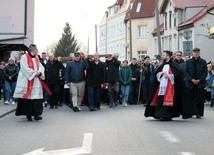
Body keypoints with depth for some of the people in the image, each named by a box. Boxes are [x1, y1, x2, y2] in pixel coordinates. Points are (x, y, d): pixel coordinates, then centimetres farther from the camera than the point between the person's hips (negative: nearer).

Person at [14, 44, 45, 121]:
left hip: (36, 82, 6)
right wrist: (34, 73, -14)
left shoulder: (36, 58, 15)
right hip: (26, 81, -6)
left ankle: (36, 114, -6)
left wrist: (39, 73, -10)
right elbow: (25, 69, -15)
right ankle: (28, 114, 7)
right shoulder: (24, 57, -7)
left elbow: (41, 67, 12)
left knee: (36, 97, -4)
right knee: (27, 98, -1)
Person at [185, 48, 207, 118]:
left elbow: (205, 73, 2)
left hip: (200, 84, 0)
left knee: (200, 99, 0)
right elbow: (186, 72, 3)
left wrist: (199, 80, -10)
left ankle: (199, 113, 4)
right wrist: (192, 80, -11)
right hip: (190, 84, 1)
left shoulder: (203, 62, 6)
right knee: (190, 99, 2)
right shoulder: (188, 62, 7)